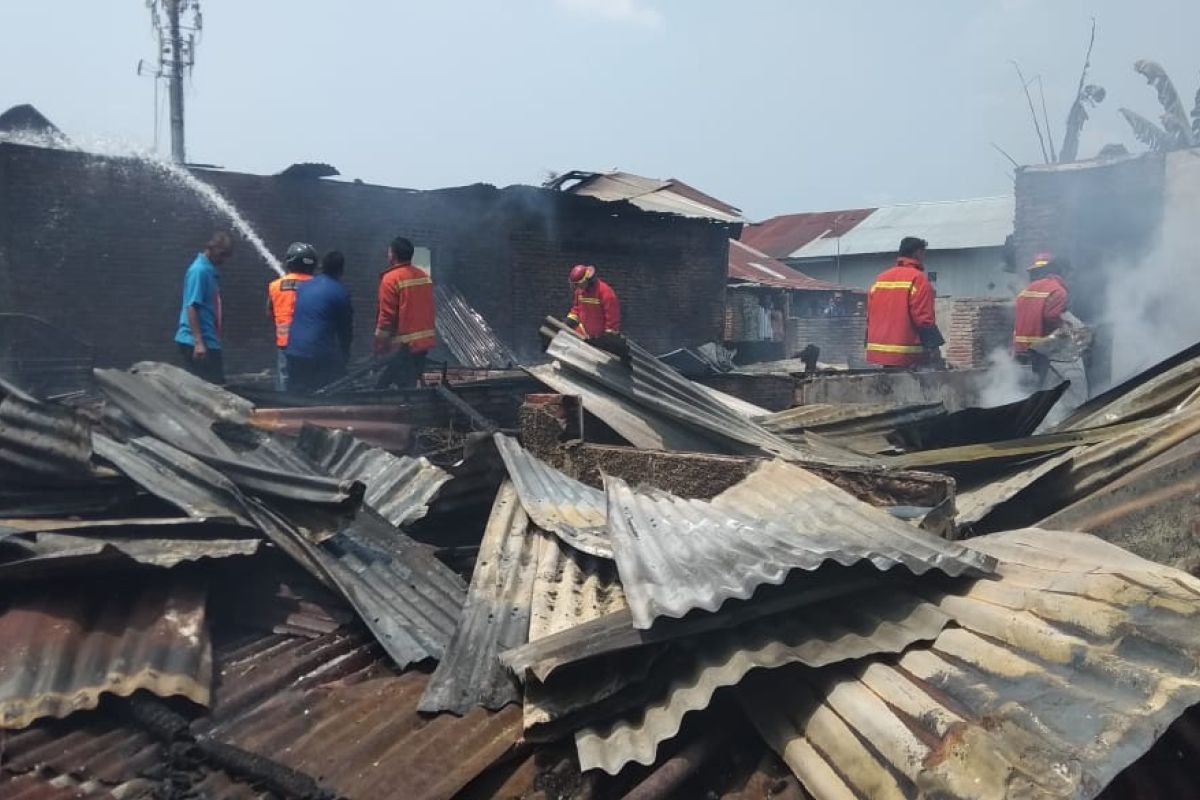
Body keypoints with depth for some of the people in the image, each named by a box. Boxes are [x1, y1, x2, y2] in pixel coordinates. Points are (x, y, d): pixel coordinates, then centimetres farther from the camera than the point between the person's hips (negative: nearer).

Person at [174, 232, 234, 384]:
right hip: (196, 342, -9)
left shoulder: (211, 271, 14)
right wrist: (198, 342, -23)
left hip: (210, 341, 9)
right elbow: (191, 307, -19)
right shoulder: (199, 270, -13)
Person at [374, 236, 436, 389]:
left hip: (404, 344, -8)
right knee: (412, 383, 16)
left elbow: (387, 316, -15)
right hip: (425, 340, 8)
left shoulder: (391, 278, -12)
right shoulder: (424, 276, 11)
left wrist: (378, 346, -7)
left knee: (404, 385, -5)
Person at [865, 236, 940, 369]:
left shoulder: (880, 278, 15)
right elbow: (924, 318, -14)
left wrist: (871, 346, 20)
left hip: (879, 353, 7)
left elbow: (870, 317, 15)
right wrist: (933, 348, -10)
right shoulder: (917, 279, -7)